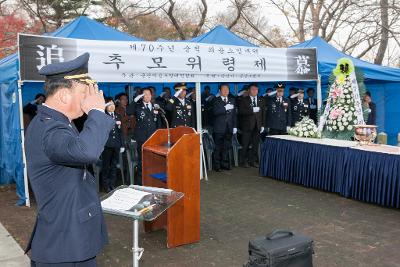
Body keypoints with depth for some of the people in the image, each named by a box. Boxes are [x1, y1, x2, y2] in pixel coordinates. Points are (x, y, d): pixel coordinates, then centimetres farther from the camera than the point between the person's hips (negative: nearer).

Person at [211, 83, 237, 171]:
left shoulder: (232, 100, 15)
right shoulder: (216, 100, 1)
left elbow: (234, 114, 14)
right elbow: (215, 112, -15)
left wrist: (234, 126, 9)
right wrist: (225, 108, -23)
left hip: (229, 128, 4)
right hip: (219, 128, -4)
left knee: (227, 147, 7)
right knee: (218, 147, -1)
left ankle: (225, 164, 17)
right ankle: (217, 165, 7)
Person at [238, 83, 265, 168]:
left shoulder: (261, 100, 12)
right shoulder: (244, 100, 1)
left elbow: (263, 113, 11)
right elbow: (240, 111, -12)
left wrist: (262, 125, 6)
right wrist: (252, 110, -20)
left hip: (257, 126, 3)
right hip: (247, 125, -3)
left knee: (255, 144, 4)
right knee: (245, 145, 1)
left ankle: (253, 161, 13)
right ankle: (245, 161, 12)